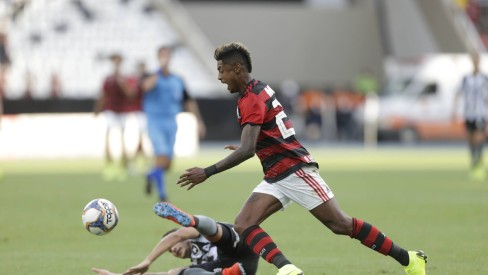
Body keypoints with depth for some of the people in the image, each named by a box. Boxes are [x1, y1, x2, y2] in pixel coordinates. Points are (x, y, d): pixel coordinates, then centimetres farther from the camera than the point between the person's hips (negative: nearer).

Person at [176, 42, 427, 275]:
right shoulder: (258, 90, 12)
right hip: (275, 179, 10)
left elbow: (246, 151, -27)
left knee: (342, 225, -6)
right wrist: (244, 149, 30)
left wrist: (207, 173, -26)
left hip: (296, 171, -10)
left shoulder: (252, 100, -17)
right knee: (243, 225, -11)